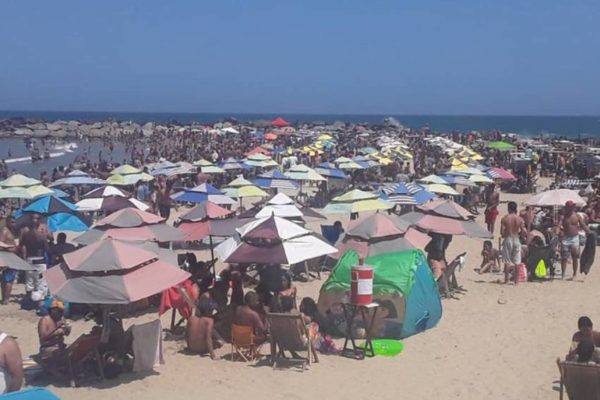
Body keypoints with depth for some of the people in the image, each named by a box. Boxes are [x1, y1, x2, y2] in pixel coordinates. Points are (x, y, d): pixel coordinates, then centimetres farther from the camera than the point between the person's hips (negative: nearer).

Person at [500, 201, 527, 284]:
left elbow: (502, 232, -9)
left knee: (507, 261, 5)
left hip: (508, 240, -1)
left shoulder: (504, 218, -7)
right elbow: (524, 232, -6)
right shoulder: (520, 219, -3)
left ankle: (506, 279, 6)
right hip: (517, 240, 1)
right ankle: (516, 280, 9)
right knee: (517, 262, 7)